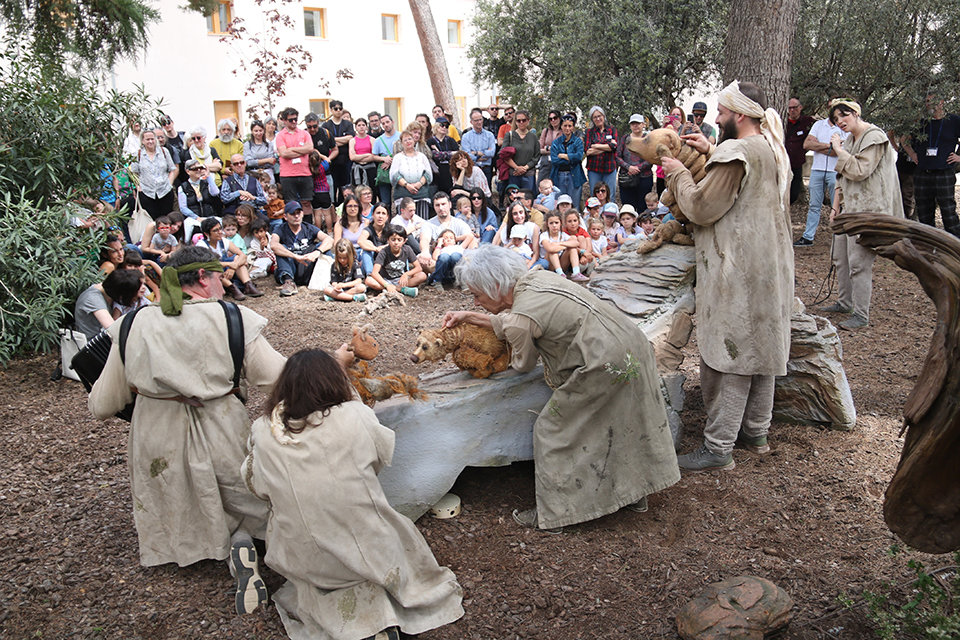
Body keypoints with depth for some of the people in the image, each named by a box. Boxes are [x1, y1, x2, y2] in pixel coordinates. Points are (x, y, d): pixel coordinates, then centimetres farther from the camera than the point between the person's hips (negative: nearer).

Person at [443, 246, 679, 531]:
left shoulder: (520, 320, -19)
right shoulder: (535, 277, 6)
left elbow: (523, 365, 3)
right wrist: (467, 316, 22)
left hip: (606, 364, -9)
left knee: (553, 429, 5)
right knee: (621, 422, 26)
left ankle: (553, 512, 18)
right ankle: (634, 491, 43)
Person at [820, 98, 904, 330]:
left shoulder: (874, 137, -11)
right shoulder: (849, 139, 16)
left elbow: (860, 171, -21)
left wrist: (839, 151, -13)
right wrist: (835, 206, 16)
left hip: (868, 210, -9)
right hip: (849, 208, 9)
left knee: (858, 263, -9)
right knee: (840, 257, 15)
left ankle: (861, 314, -2)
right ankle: (845, 302, 30)